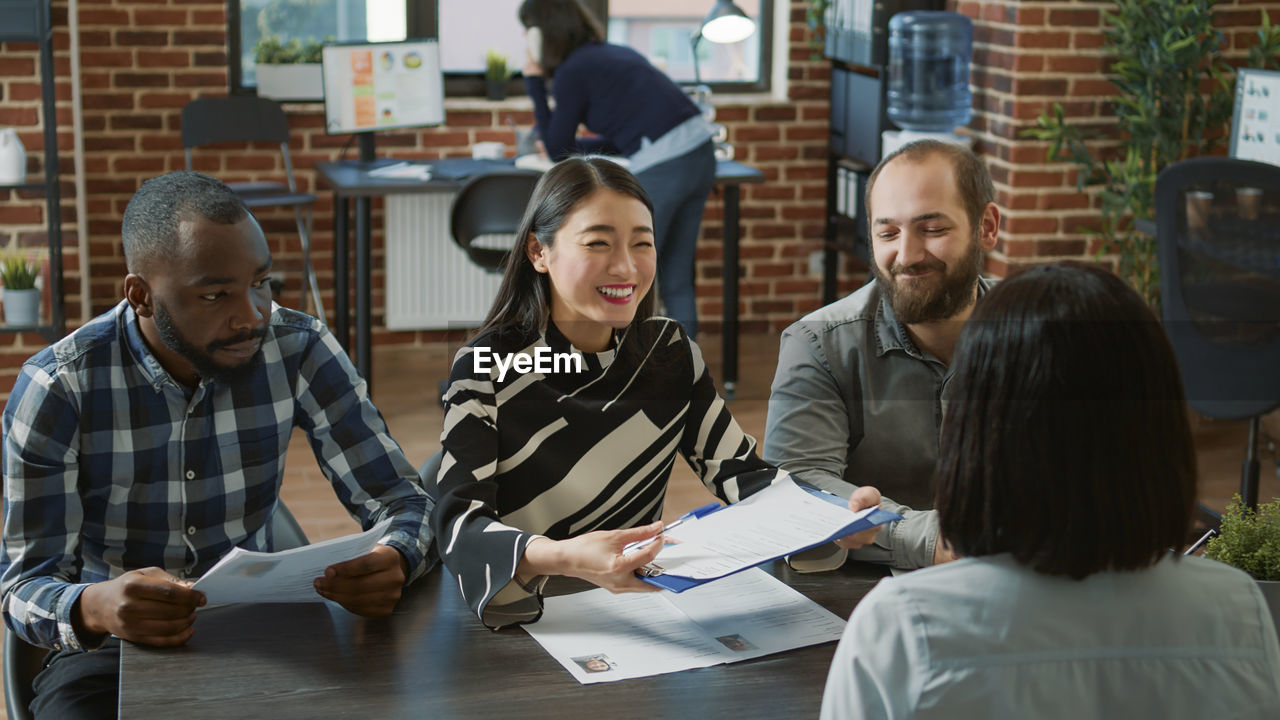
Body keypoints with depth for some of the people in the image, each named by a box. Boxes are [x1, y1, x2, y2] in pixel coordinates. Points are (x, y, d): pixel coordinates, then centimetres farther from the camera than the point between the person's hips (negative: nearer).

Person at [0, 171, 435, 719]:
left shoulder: (298, 350, -8)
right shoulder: (57, 388, -14)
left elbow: (399, 499, -3)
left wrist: (393, 561, -29)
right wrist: (92, 609, -38)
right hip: (111, 654, -2)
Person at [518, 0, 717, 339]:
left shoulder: (571, 73, -4)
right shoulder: (615, 52, 21)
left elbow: (557, 151, 7)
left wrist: (535, 85, 10)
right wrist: (568, 145, 30)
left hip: (662, 167, -8)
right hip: (701, 150, 8)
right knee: (676, 280, 16)